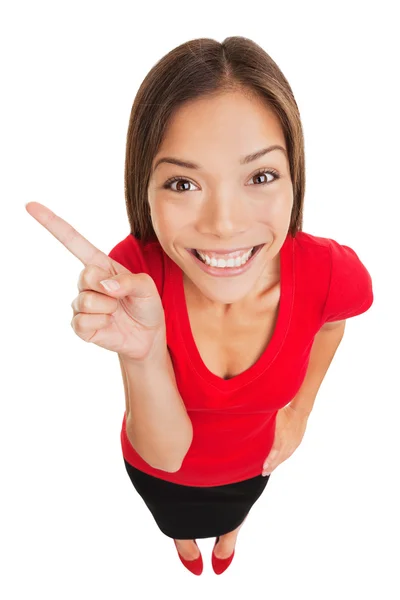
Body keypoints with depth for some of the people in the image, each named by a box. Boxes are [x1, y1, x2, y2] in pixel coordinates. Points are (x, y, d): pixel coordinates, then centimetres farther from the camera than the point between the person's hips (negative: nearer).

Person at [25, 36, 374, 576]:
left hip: (250, 461, 1)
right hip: (158, 468, -1)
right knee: (177, 520, 36)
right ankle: (186, 533, 75)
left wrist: (299, 411, 0)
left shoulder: (333, 272, -35)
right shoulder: (135, 271, -37)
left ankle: (228, 529, 77)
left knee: (233, 514, 38)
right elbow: (165, 452, -32)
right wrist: (141, 352, -50)